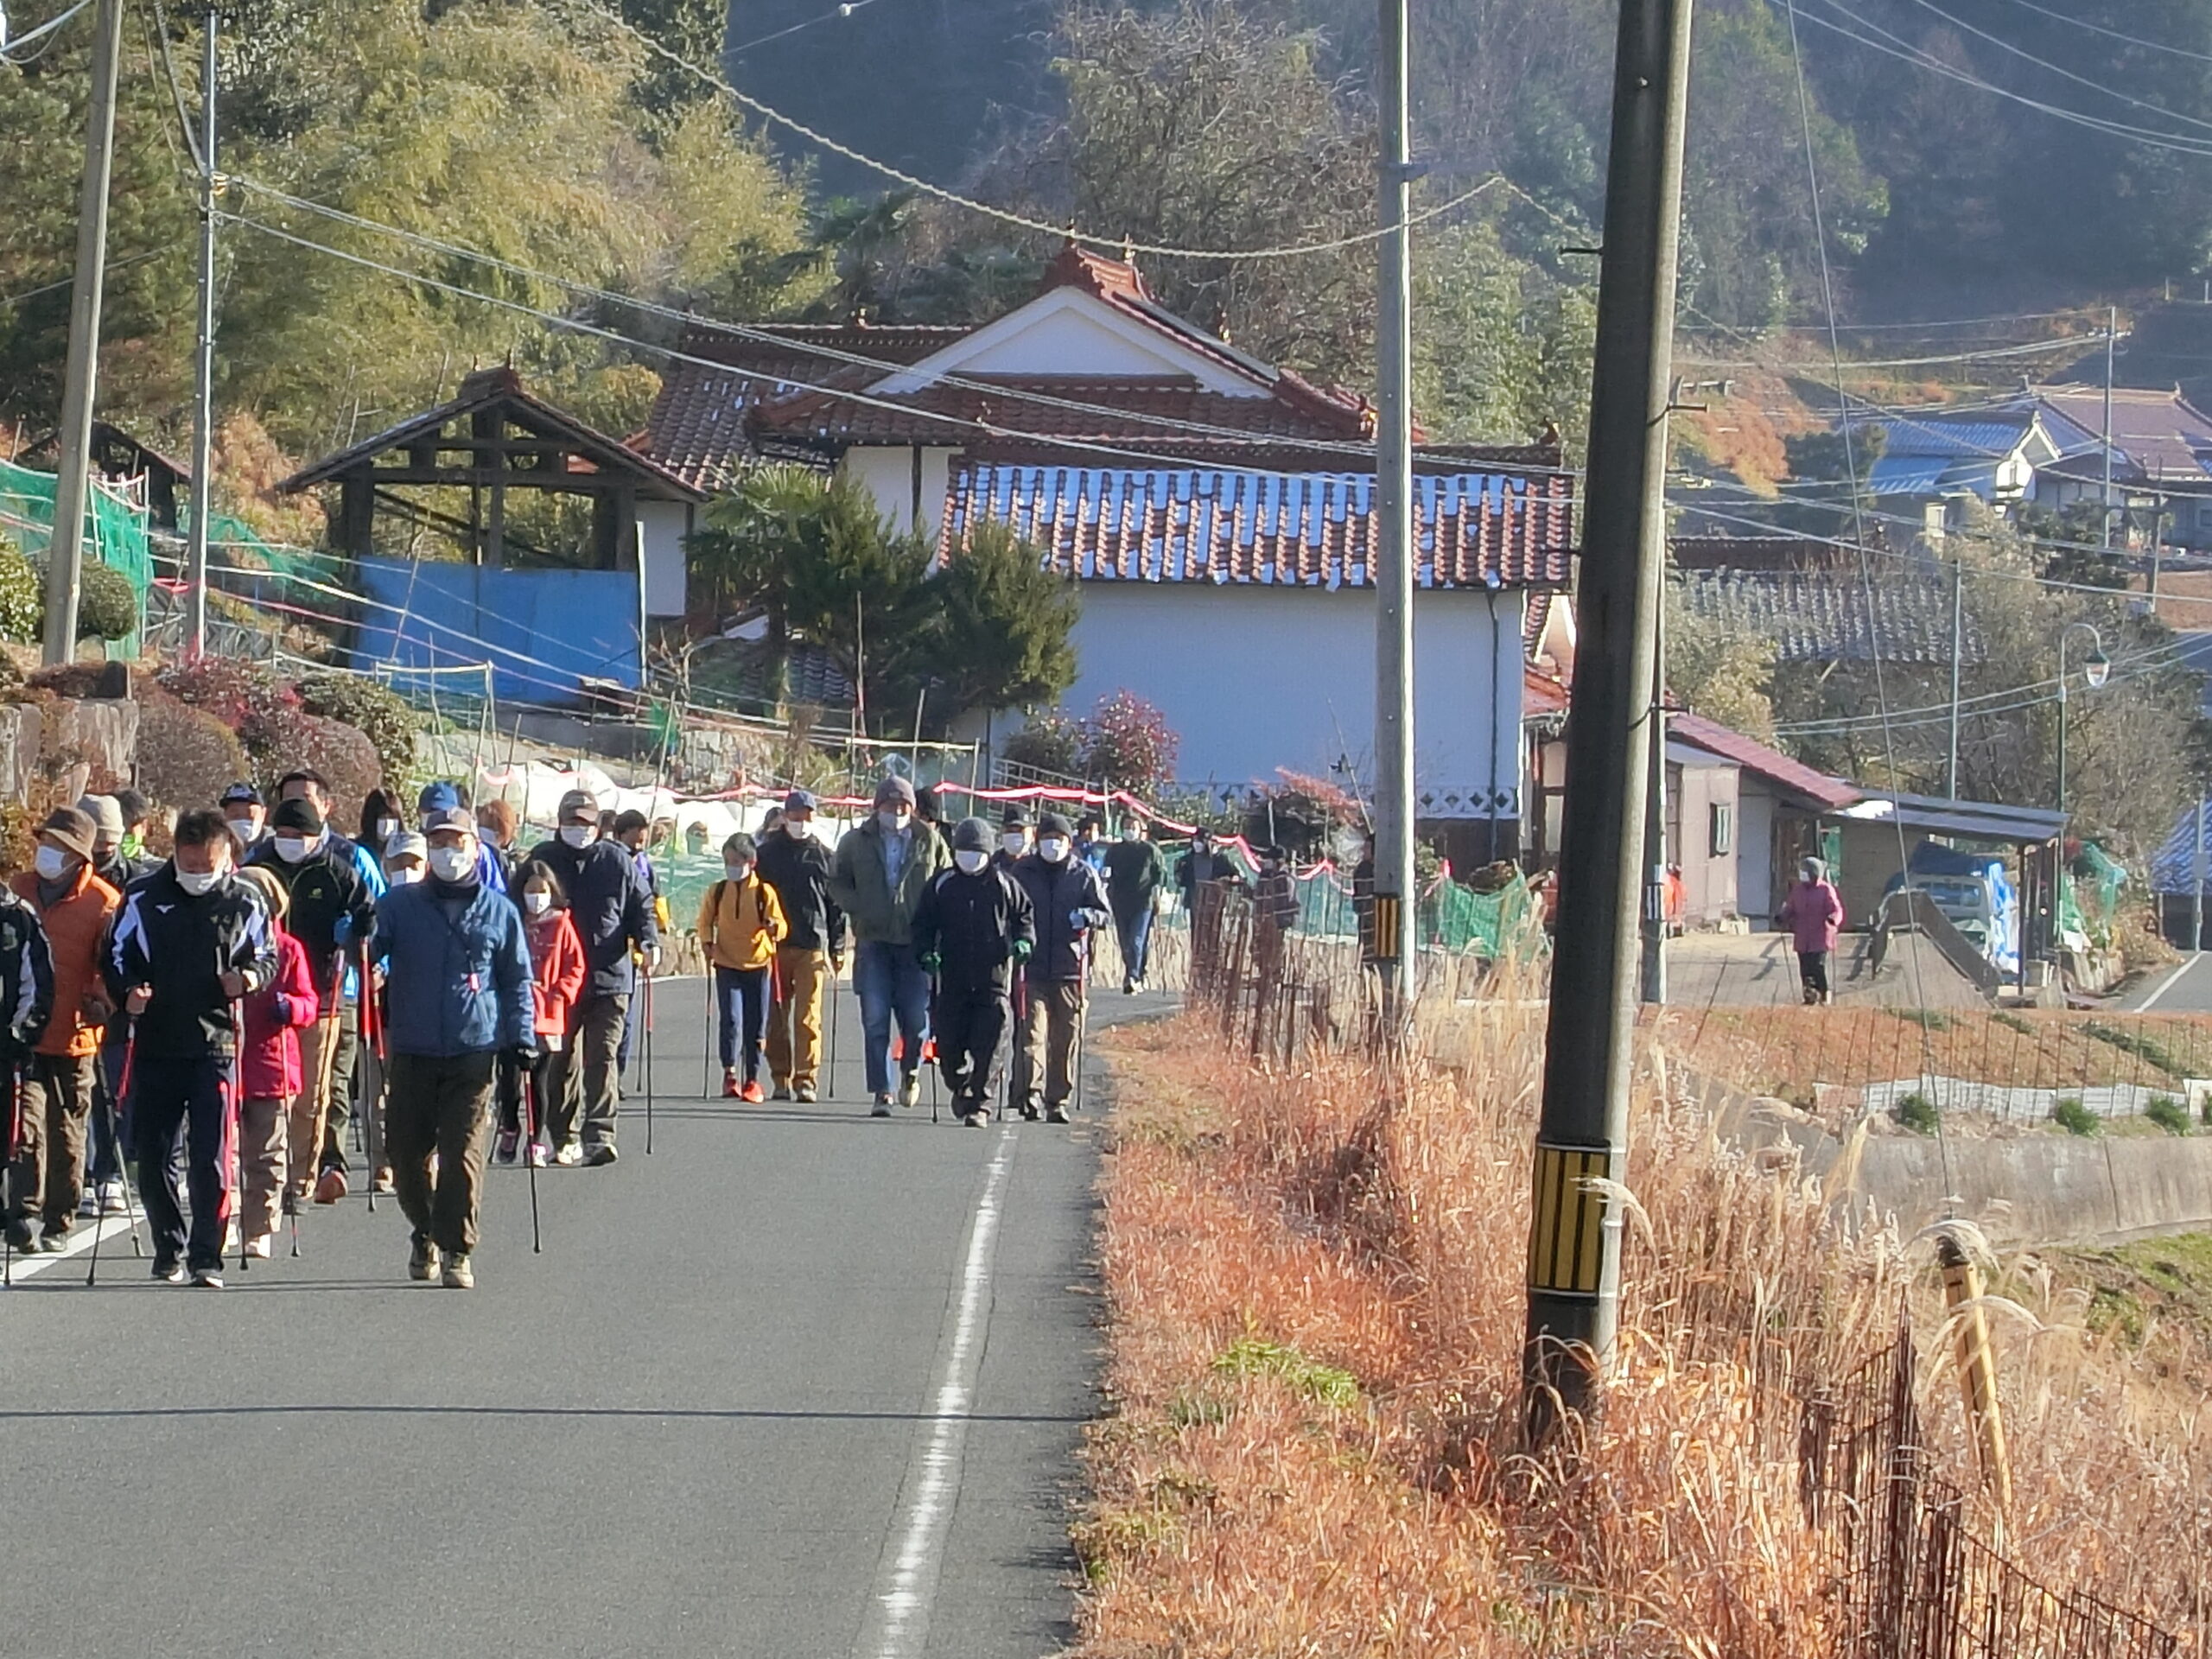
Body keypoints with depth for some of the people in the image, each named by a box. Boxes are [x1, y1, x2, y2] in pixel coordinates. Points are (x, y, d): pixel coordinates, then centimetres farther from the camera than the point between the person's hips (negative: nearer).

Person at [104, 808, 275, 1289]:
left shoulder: (245, 903, 4)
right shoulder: (143, 899, 4)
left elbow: (268, 956, 14)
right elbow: (116, 956, 10)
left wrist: (251, 975, -9)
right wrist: (127, 993, -10)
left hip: (215, 1043, -2)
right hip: (155, 1045, 2)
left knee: (211, 1158, -9)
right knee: (153, 1156, 6)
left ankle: (206, 1257, -5)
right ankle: (169, 1249, 21)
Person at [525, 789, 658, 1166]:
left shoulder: (617, 861, 5)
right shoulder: (543, 859, 6)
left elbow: (640, 906, 12)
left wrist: (648, 941, -6)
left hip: (608, 979, -1)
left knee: (602, 1059, -7)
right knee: (563, 1062, 5)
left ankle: (599, 1135, -8)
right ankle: (565, 1138, 13)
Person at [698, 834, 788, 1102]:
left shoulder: (764, 892, -3)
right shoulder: (716, 892, 3)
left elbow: (780, 925, -1)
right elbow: (706, 921, 14)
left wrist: (774, 928, -24)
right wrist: (707, 943, -4)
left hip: (758, 965, 0)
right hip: (727, 965, 0)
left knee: (756, 1026, 4)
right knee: (731, 1020, -13)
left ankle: (753, 1079, 15)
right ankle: (729, 1073, 1)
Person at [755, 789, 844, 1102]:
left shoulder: (824, 856, 9)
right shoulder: (767, 853, 8)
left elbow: (836, 905, 12)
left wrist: (837, 948, 8)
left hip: (813, 946, -1)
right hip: (774, 944, 1)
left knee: (808, 1017, -8)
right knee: (777, 1017, 4)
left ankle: (806, 1079, -9)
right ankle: (781, 1079, 11)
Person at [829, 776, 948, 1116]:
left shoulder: (930, 842, 6)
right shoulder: (856, 843, 8)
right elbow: (838, 883, 12)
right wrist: (859, 909, -5)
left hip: (916, 944, -1)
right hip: (873, 941, 1)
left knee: (916, 1018, -3)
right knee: (875, 1021, -3)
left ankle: (911, 1072, 26)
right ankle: (880, 1091, 1)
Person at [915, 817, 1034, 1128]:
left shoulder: (1005, 885, 7)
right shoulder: (942, 886, 8)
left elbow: (1025, 915, 17)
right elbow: (923, 924, 13)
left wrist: (1024, 941, -2)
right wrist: (926, 952, -4)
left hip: (993, 977, -1)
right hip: (952, 979, 1)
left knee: (987, 1049, -8)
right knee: (949, 1046, 2)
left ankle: (979, 1105, -4)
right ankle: (960, 1088, 30)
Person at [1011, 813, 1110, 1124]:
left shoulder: (1085, 874, 7)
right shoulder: (1023, 871, 7)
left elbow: (1106, 914, 9)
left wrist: (1088, 916, -13)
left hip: (1070, 970, 1)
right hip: (1031, 967, -1)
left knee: (1066, 1039, 4)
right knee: (1032, 1032, -14)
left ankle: (1058, 1101, 10)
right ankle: (1030, 1092, -25)